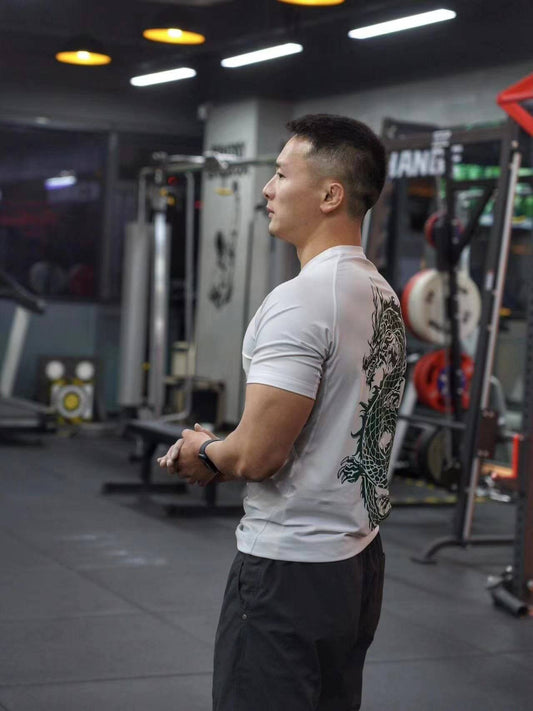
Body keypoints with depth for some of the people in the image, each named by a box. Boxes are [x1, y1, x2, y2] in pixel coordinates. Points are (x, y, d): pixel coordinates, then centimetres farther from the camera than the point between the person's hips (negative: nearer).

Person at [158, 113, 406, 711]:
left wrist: (205, 452, -1)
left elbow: (259, 455, -23)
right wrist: (220, 453, 12)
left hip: (289, 568, -10)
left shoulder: (300, 301, -21)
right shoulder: (382, 295, 10)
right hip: (358, 557, 10)